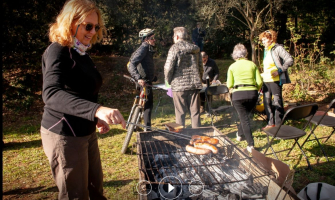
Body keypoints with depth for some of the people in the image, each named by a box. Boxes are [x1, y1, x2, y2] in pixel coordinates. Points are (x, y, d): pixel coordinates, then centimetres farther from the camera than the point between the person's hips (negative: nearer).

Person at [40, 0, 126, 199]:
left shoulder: (82, 53, 8)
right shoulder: (58, 51, -17)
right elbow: (51, 94, -35)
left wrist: (99, 118, 3)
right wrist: (96, 109, -49)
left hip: (87, 133, 8)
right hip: (65, 135, -8)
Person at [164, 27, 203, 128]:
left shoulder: (175, 48, -5)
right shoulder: (195, 49, 11)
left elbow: (168, 67, -12)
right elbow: (200, 67, 15)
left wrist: (169, 81, 3)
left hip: (179, 85, -4)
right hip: (195, 85, 4)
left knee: (180, 113, 5)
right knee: (195, 112, 10)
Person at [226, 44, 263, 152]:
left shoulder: (232, 66, 4)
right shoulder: (252, 64, 8)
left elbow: (229, 85, 2)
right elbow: (259, 82, 3)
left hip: (238, 94, -3)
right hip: (252, 93, 3)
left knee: (244, 119, 2)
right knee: (245, 115, 25)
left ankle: (251, 145, -5)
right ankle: (240, 134, 44)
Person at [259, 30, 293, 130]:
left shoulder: (278, 48, -6)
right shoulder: (266, 50, 17)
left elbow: (289, 60, -13)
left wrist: (279, 71, -19)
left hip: (275, 79, -8)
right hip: (266, 80, 8)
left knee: (277, 101, -2)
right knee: (266, 101, 9)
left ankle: (278, 124, 6)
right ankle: (271, 123, 19)